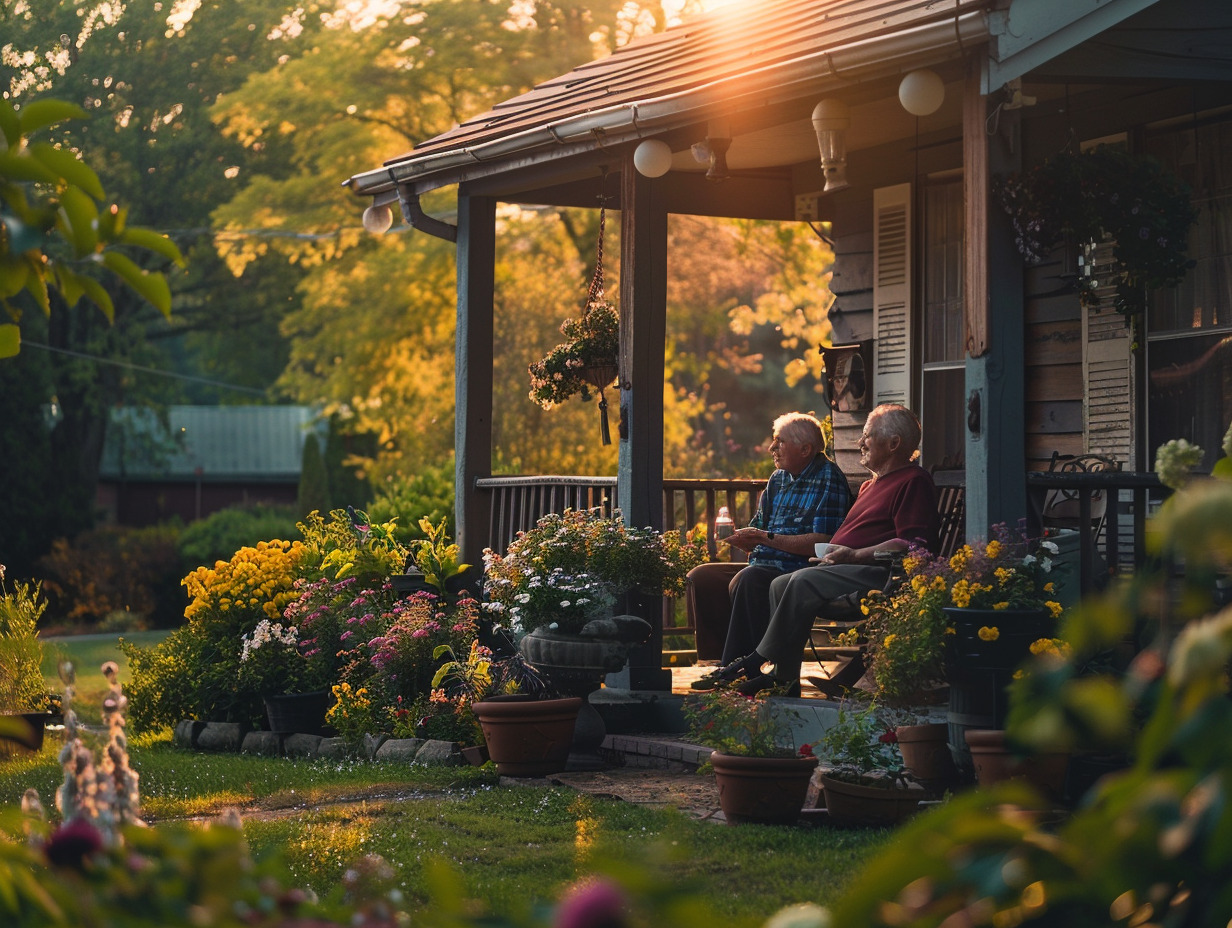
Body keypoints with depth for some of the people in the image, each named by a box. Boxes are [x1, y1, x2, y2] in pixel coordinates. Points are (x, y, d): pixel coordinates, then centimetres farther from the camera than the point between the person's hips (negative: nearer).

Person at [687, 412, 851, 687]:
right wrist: (736, 536, -2)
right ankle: (719, 662, -7)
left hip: (797, 572, -9)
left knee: (747, 581, -35)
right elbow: (757, 528, 22)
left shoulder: (829, 479, -8)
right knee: (700, 577, -5)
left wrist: (768, 538, -17)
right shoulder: (778, 479, 18)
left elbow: (822, 541, -19)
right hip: (762, 567, 9)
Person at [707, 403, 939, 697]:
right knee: (780, 584, -6)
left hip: (881, 573, -11)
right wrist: (831, 552, 13)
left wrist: (854, 555, -18)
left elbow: (913, 545, -17)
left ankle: (758, 661, -22)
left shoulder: (914, 481, -4)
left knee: (804, 582, -27)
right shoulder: (871, 485, 29)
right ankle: (785, 679, -14)